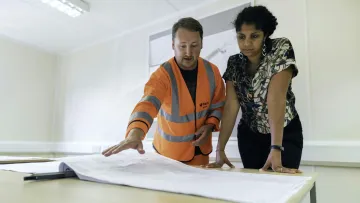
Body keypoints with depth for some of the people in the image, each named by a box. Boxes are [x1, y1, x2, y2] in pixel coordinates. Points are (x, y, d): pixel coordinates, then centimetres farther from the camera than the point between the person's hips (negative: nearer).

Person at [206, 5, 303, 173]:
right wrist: (220, 150, -21)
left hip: (285, 133, -3)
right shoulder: (234, 63, -6)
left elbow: (276, 98, -29)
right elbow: (231, 106, -14)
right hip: (249, 135, 3)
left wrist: (276, 149, -34)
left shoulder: (281, 49, -17)